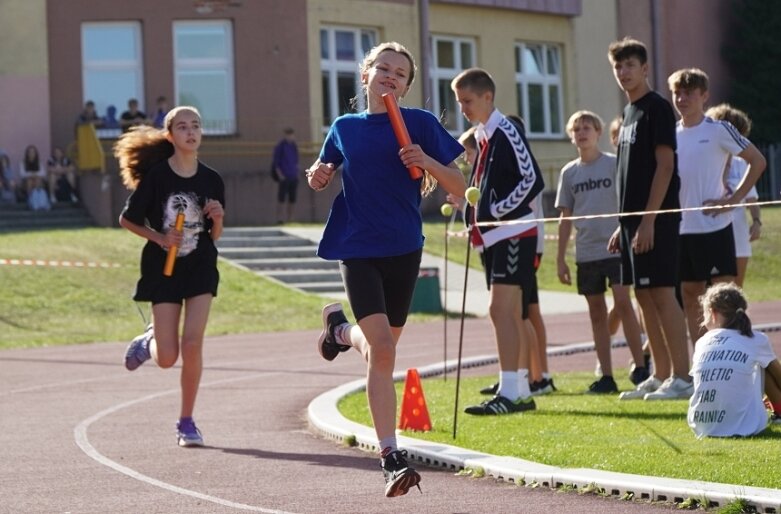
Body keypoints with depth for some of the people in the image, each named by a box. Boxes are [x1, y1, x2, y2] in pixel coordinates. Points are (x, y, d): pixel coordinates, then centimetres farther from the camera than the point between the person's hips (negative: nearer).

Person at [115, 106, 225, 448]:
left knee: (192, 343, -13)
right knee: (168, 358, -3)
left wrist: (217, 218, -12)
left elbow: (215, 235, 9)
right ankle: (150, 340, 36)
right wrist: (159, 237, -14)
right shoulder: (156, 176, -8)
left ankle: (186, 421, 2)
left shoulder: (210, 180, 1)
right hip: (163, 267, -2)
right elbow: (127, 220, -1)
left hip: (200, 268, 2)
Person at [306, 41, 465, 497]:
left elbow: (458, 187, 1)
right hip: (358, 249, -1)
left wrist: (427, 162, -18)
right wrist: (318, 177, -1)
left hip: (404, 250, 1)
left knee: (382, 346, 14)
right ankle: (391, 457, -12)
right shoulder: (345, 128, 7)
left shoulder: (420, 124, 1)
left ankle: (341, 329, 49)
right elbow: (321, 175, 22)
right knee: (381, 349, -14)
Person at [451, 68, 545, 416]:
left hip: (513, 232, -10)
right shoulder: (482, 136, 16)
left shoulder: (507, 132, -12)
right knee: (511, 314, 12)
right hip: (492, 236, 10)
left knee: (501, 309, -15)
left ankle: (508, 393, -18)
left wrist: (495, 211, -18)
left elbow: (532, 180, -17)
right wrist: (473, 219, 11)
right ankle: (521, 391, 17)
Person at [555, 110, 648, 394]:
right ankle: (606, 376, 8)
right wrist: (560, 259, 10)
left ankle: (640, 367, -6)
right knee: (597, 312, 5)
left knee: (623, 303, -13)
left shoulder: (614, 164, 0)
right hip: (585, 252, 4)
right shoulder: (569, 172, 10)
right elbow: (565, 217, 13)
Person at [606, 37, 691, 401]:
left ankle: (682, 377, -8)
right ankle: (661, 376, 14)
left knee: (662, 293, -10)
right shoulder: (630, 112, 18)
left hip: (655, 219, -9)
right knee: (644, 296, 9)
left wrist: (648, 219, -20)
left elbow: (665, 165, -15)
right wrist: (623, 225, 18)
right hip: (633, 219, 9)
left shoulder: (657, 108, -8)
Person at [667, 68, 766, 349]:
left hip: (715, 226, -5)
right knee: (690, 294, 8)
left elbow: (757, 161, -2)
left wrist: (735, 198, -8)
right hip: (680, 228, 5)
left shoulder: (718, 130, -4)